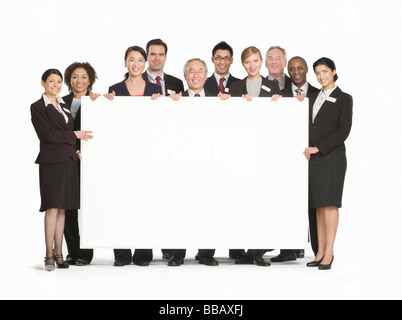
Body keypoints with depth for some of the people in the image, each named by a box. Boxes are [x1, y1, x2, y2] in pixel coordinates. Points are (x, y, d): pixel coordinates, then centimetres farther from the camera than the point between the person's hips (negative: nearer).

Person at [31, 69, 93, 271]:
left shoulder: (64, 106, 18)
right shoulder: (38, 107, -3)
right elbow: (47, 135, -11)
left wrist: (74, 150, 9)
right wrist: (75, 135, -7)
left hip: (68, 162, 6)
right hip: (51, 162, -6)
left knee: (63, 209, 6)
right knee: (52, 208, -10)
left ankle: (58, 253, 10)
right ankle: (49, 255, -6)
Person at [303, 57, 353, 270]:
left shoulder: (344, 99, 1)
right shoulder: (314, 98, 17)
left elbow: (344, 130, -8)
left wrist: (318, 148, -11)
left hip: (332, 156, -5)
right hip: (313, 157, 5)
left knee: (329, 203, -9)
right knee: (319, 206, 5)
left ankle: (329, 253, -9)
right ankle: (321, 251, 8)